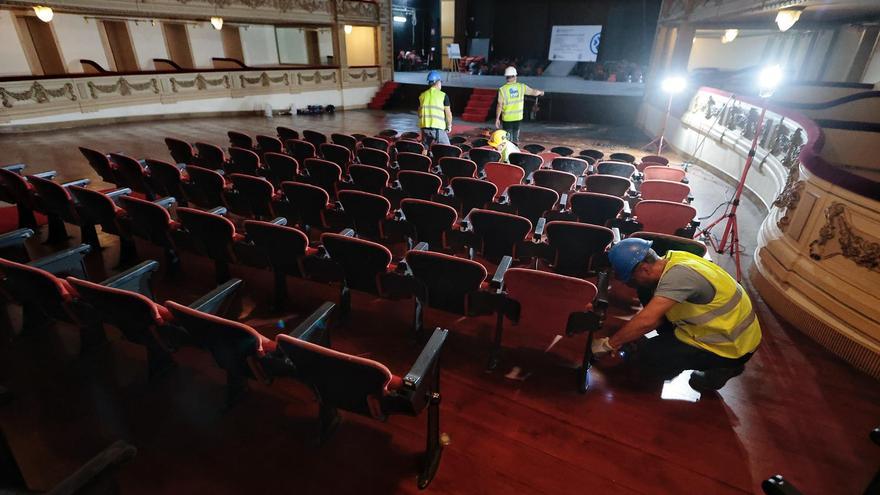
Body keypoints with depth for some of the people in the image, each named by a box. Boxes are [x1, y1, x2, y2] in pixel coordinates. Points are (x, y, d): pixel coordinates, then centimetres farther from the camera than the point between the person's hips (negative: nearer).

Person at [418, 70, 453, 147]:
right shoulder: (443, 95, -2)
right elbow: (448, 114, -3)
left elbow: (419, 113, 15)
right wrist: (449, 126, 11)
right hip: (438, 127, -4)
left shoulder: (422, 95, 10)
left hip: (425, 127, 5)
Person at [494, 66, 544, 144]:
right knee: (515, 136, 18)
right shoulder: (521, 86, -5)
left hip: (507, 118, -3)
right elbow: (534, 92, 7)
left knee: (507, 137, 7)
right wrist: (540, 92, 28)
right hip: (518, 117, 3)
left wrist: (497, 118, -4)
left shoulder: (502, 89, -13)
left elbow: (500, 105, -12)